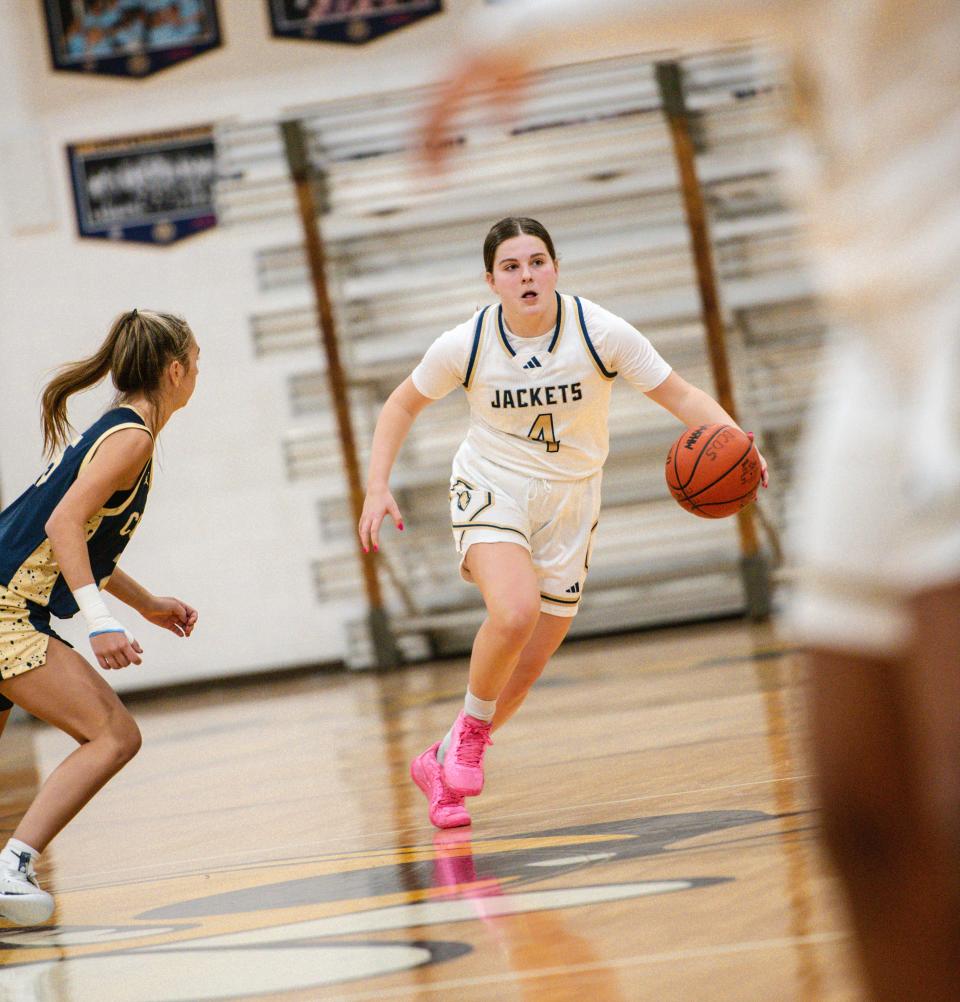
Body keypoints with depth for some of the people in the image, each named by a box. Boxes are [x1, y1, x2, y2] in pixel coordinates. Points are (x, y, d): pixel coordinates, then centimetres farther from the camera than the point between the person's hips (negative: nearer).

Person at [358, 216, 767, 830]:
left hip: (569, 503, 2)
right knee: (515, 612, -32)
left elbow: (680, 395, -13)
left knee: (526, 670, 4)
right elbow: (403, 406, 2)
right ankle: (471, 728, -5)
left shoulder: (601, 332, -16)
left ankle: (441, 763, 29)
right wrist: (378, 488, -9)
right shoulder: (466, 345, -14)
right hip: (492, 486, -2)